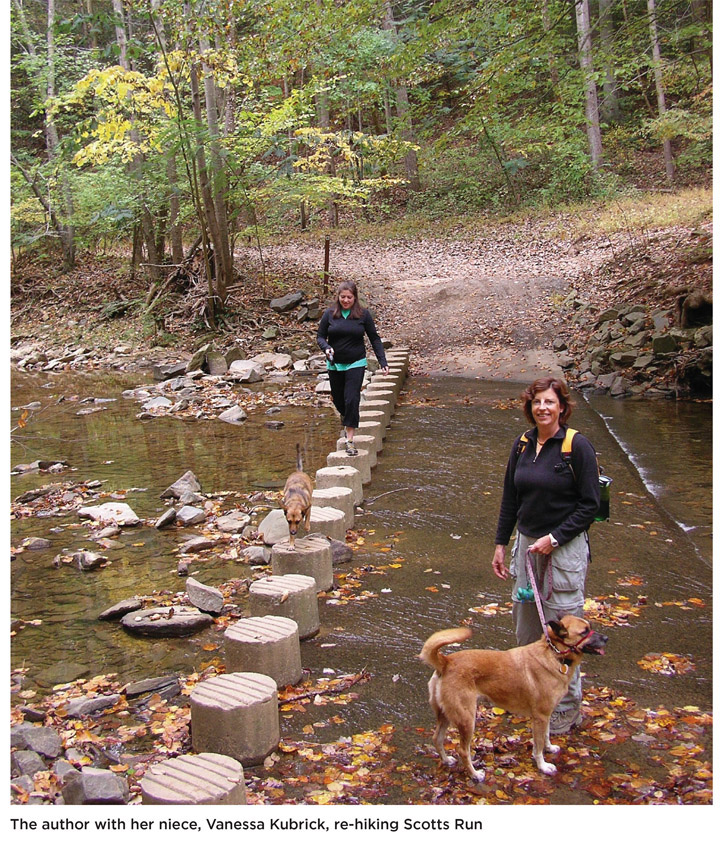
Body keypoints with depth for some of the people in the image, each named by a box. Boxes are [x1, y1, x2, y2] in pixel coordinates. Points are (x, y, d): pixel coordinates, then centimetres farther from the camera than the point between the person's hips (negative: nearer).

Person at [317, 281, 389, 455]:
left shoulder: (364, 314, -3)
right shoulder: (329, 314, -1)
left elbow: (374, 338, 2)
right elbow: (320, 336, 3)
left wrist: (383, 362, -4)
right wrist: (326, 348, -19)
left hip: (356, 364, -2)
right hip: (334, 365, 2)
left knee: (352, 400, -11)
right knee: (338, 399, 12)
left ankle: (350, 439, -5)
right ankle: (346, 419, 46)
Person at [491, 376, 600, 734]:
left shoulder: (577, 446, -11)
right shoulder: (522, 444, 6)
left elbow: (589, 504, -10)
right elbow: (510, 497, 12)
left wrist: (554, 539, -15)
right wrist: (501, 544, 11)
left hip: (565, 548, -6)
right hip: (527, 544, 6)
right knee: (526, 627, 13)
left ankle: (566, 708, 16)